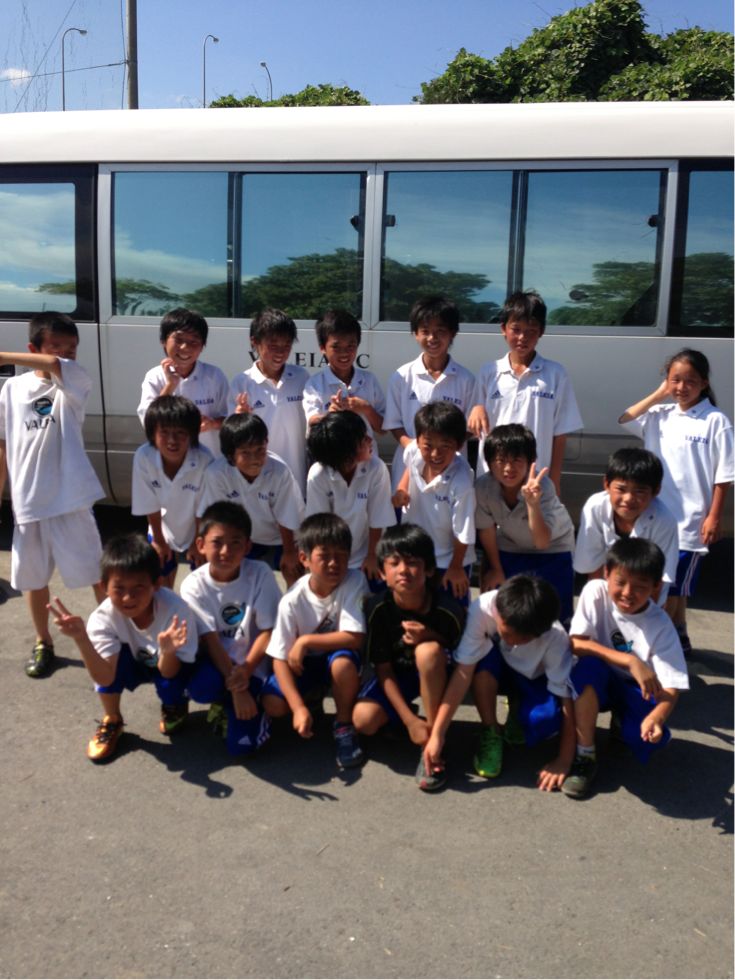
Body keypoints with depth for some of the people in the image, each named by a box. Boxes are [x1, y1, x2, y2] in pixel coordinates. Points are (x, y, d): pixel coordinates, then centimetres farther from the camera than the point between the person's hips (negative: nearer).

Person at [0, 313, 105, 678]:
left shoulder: (74, 383, -7)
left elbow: (58, 367, -31)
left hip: (69, 500, -3)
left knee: (96, 573, 5)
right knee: (32, 577, 15)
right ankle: (43, 644, 34)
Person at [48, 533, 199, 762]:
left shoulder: (175, 608, -36)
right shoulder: (103, 617, -30)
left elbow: (168, 672, -31)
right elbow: (105, 678, -36)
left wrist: (167, 650, -54)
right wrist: (81, 639, -51)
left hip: (171, 666, -1)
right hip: (135, 664, 1)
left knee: (171, 685, -32)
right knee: (114, 656, -30)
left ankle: (174, 706, 8)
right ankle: (111, 721, -3)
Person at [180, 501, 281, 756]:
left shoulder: (260, 574, -15)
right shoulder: (194, 585, -13)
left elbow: (268, 631, -11)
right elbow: (210, 640, -18)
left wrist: (245, 671, -24)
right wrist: (234, 687, -26)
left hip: (251, 667, -1)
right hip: (215, 662, 1)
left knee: (242, 744, -15)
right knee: (201, 689, -35)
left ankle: (240, 705, 19)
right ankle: (224, 703, 3)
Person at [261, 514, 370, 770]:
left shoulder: (354, 581, -24)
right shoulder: (292, 601, -23)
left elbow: (354, 638, -28)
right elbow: (280, 658, -21)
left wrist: (305, 641, -27)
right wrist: (299, 708, -31)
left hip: (339, 657, -1)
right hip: (304, 662, 1)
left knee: (343, 661, -36)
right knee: (273, 705, -20)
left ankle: (344, 724, -8)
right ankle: (314, 696, 15)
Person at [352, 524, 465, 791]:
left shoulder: (448, 610, -26)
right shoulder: (378, 608, -22)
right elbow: (383, 669, -14)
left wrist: (430, 637, -31)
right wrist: (410, 721, -22)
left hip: (434, 674, -1)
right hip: (397, 673, 1)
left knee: (427, 650, -36)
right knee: (363, 720, -24)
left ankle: (434, 741, -21)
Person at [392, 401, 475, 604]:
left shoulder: (461, 484, -37)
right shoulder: (413, 452, -21)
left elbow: (463, 534, -23)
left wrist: (456, 567, -11)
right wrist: (401, 489, -7)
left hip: (448, 560, -5)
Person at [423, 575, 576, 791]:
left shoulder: (555, 638, -35)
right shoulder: (483, 608, -37)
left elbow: (567, 699, -28)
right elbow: (464, 671, -36)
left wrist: (564, 761, -28)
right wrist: (437, 733, -38)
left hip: (532, 680, 0)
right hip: (495, 668, 1)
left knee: (547, 718, -32)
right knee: (483, 657, -35)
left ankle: (518, 710, 5)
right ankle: (490, 734, -13)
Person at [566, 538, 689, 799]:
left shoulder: (661, 626, -21)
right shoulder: (595, 592, -19)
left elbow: (671, 687, -24)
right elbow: (577, 643, -24)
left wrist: (657, 717, -46)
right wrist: (630, 661, -34)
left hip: (636, 690, 0)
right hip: (597, 682, 0)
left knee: (649, 738, -29)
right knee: (589, 667, -35)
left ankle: (620, 722, 9)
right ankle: (584, 756, -21)